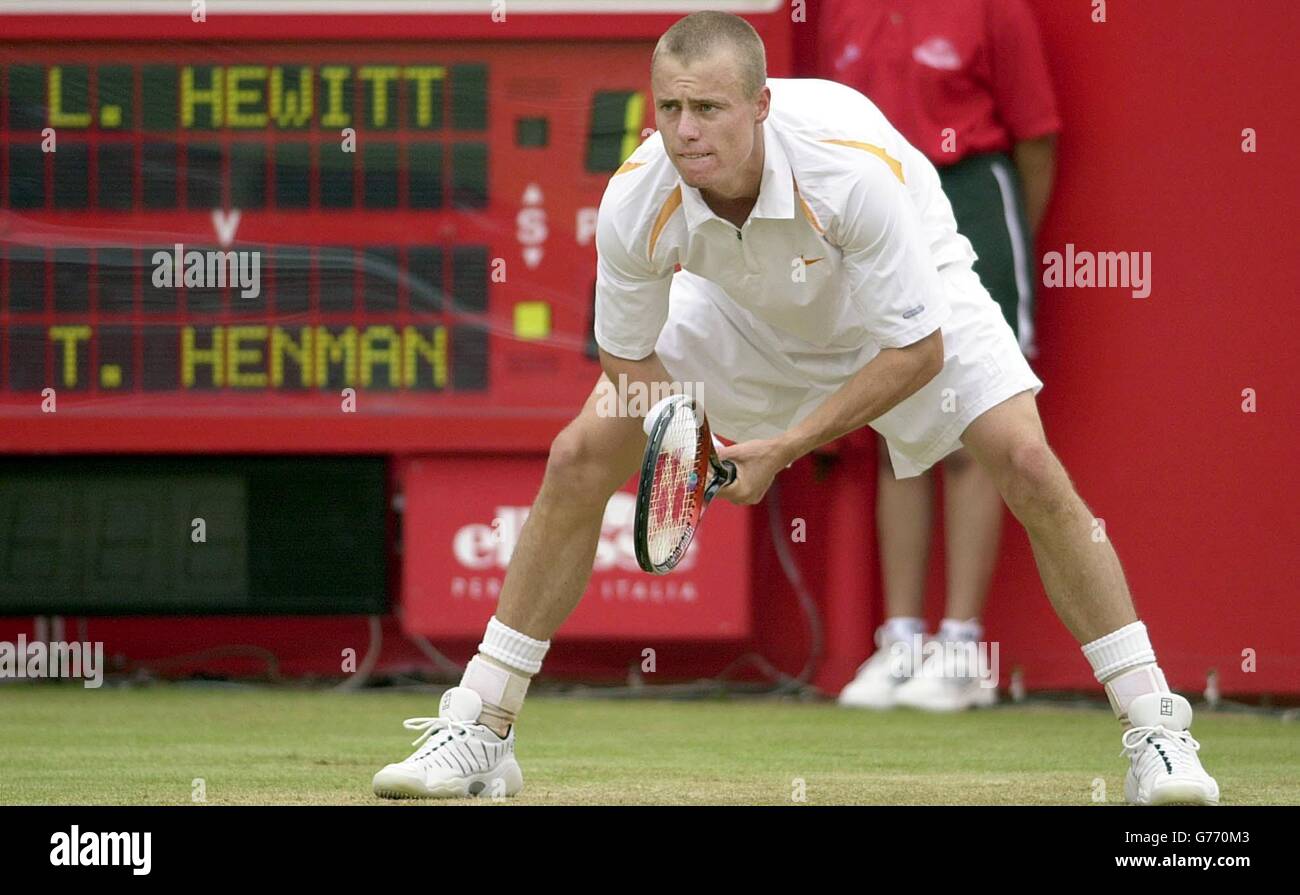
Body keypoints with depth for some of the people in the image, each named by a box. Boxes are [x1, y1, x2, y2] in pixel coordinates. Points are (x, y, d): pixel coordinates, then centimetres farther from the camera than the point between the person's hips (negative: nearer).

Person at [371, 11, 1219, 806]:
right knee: (579, 459, -9)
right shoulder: (637, 203, -32)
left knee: (1029, 466, -22)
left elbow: (918, 350, -31)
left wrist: (790, 444, -34)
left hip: (907, 295, -3)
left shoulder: (855, 165, -41)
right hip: (741, 310, 3)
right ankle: (476, 735, 3)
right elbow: (630, 358, -15)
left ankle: (1157, 730, -9)